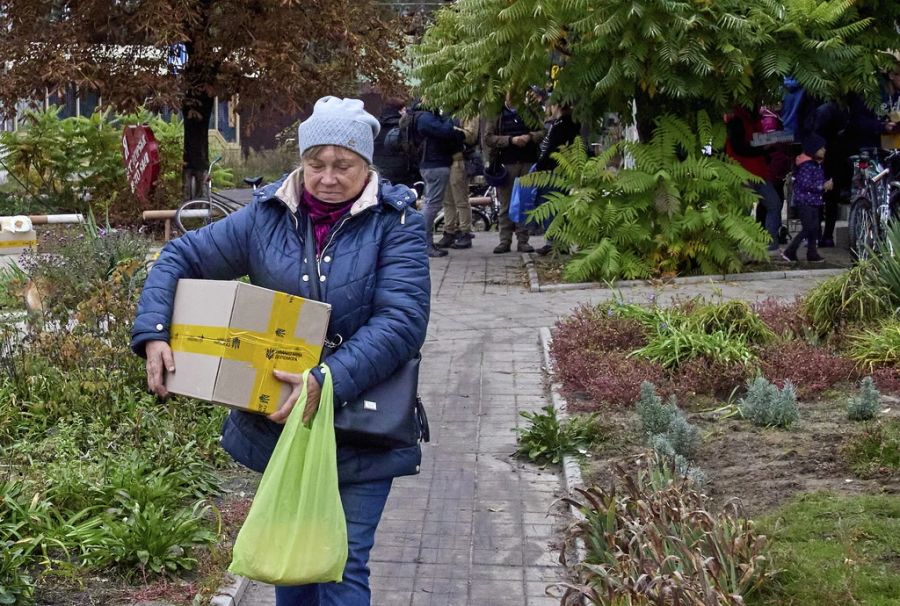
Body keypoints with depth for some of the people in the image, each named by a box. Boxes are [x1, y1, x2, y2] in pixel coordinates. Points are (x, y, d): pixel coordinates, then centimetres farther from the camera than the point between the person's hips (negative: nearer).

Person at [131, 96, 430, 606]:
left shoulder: (395, 222, -10)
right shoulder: (267, 216, 0)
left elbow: (402, 321, -21)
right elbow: (182, 258, 7)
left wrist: (329, 381, -31)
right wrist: (153, 334, -9)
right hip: (277, 421, 4)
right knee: (289, 554, 19)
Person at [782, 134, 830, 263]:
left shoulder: (817, 165, 14)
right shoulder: (806, 165, -16)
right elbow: (805, 184, -23)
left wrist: (827, 185, 1)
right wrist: (823, 187, -18)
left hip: (814, 202, 10)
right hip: (804, 201, -10)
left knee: (814, 228, 9)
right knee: (808, 228, -10)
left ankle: (812, 254, 15)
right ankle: (789, 252, -5)